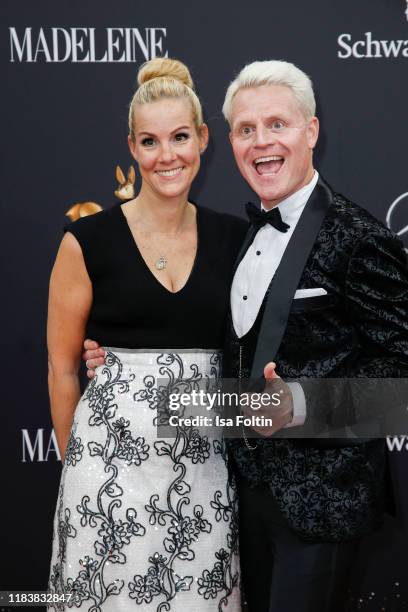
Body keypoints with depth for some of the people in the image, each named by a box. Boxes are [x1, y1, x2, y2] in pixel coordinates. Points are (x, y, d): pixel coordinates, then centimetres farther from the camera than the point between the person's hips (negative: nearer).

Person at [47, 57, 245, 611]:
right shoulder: (90, 240, -5)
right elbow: (62, 366, 1)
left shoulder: (233, 238, 4)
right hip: (113, 455, -2)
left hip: (205, 458, 3)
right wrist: (80, 464, 6)